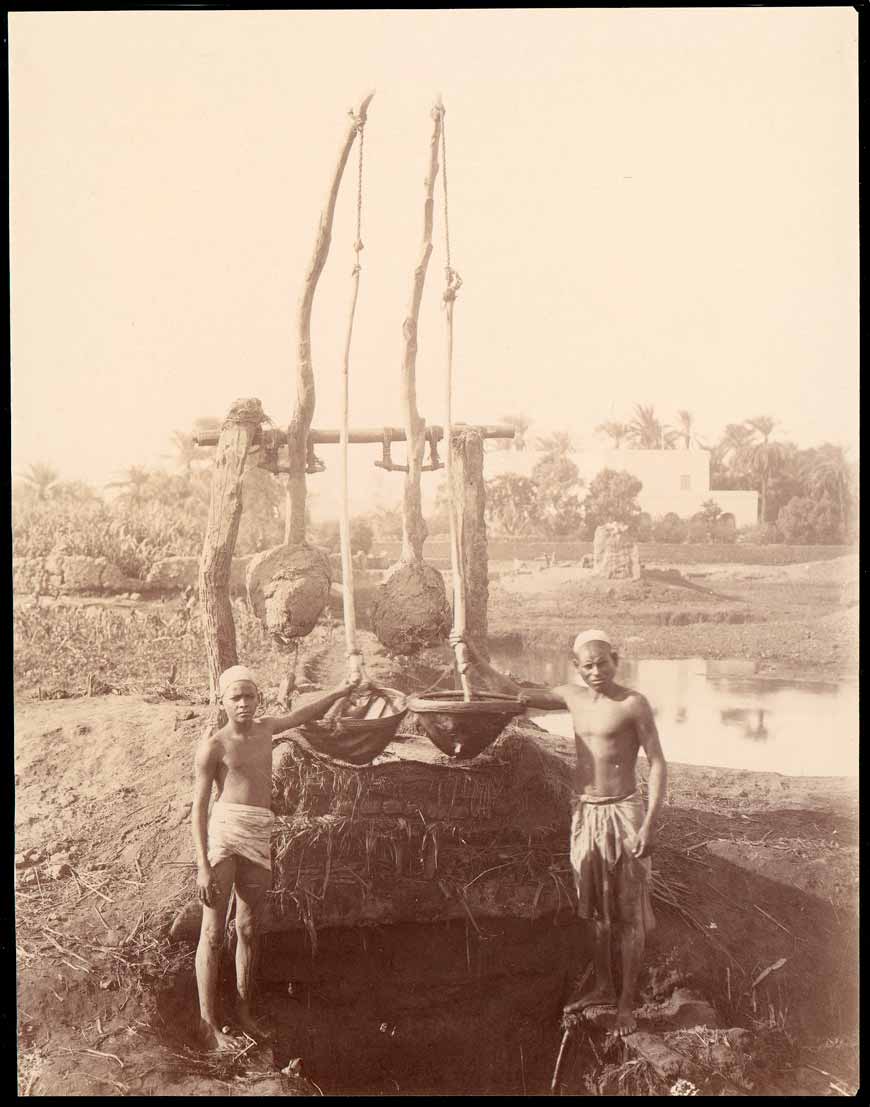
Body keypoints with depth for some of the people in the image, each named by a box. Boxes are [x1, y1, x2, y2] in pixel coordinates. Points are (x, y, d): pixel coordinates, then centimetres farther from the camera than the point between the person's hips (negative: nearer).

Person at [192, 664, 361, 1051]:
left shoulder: (266, 729, 14)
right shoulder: (214, 745, -3)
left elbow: (304, 714, 34)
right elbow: (198, 807, -5)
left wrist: (343, 690, 40)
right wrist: (204, 866, -12)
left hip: (259, 837, 6)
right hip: (223, 832, -6)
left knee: (248, 929, 11)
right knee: (213, 932, -2)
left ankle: (243, 1011, 23)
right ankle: (208, 1023, 3)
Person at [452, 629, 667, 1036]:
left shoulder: (633, 704, -11)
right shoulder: (573, 697, 5)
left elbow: (657, 764, -10)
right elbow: (517, 693, 17)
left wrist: (648, 824, -16)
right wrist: (477, 661, 8)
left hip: (622, 814, -6)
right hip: (584, 814, 6)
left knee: (628, 914, 2)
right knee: (596, 909, 16)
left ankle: (626, 1003, 12)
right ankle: (603, 988, 32)